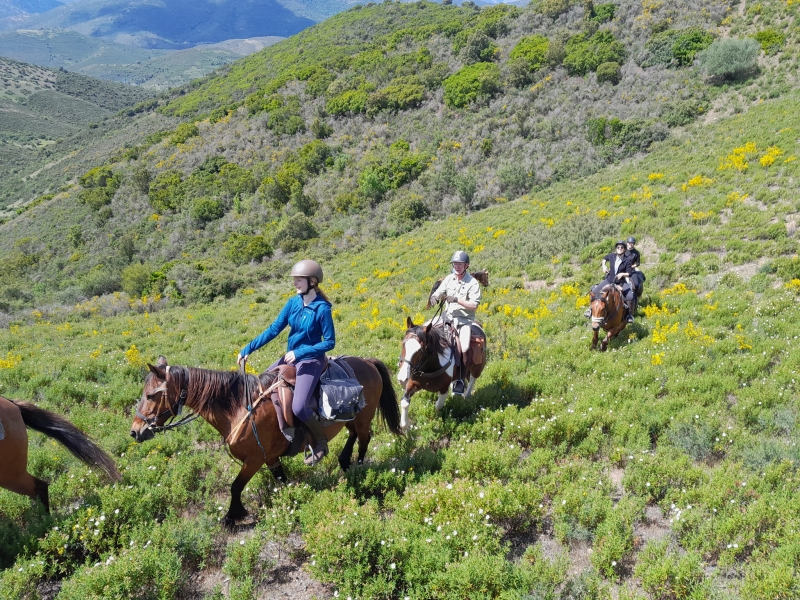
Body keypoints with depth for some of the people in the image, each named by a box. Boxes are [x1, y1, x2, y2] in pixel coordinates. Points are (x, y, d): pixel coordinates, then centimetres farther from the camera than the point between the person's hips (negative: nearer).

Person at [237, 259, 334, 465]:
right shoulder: (293, 303, -1)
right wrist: (248, 349, -5)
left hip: (311, 361, -8)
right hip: (291, 356, 8)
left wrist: (299, 352, -22)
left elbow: (329, 342, -16)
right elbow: (273, 329, 1)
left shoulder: (322, 309, -19)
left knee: (299, 408, -22)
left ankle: (321, 443, 3)